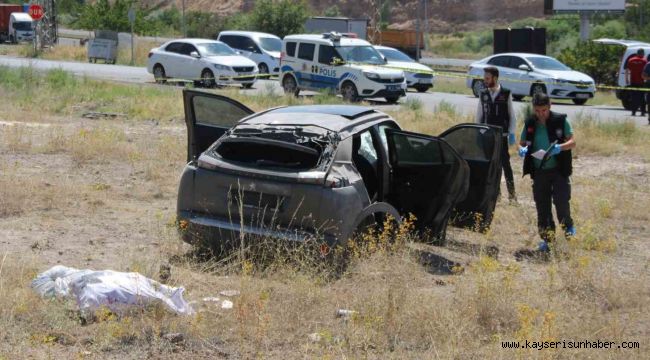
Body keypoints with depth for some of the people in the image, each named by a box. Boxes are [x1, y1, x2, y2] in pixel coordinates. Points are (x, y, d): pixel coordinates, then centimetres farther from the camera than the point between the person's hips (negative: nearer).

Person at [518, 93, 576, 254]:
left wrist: (560, 147, -26)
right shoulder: (530, 123, 6)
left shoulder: (560, 120, -4)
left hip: (559, 169, -3)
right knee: (542, 206, 5)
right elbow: (522, 143, 13)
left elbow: (572, 142, -5)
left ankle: (568, 227, 19)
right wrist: (522, 149, -11)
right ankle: (547, 238, 17)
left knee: (561, 201, -9)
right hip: (539, 171, 3)